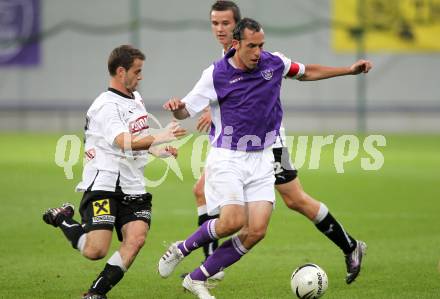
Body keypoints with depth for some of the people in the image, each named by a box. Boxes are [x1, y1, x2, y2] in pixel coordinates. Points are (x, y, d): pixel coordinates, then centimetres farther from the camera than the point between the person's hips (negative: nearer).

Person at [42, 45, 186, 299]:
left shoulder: (136, 98, 17)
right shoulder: (106, 106, -13)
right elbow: (126, 143, -28)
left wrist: (157, 150, 18)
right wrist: (159, 138, -36)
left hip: (133, 187, 8)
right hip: (103, 186, -8)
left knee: (136, 239, -16)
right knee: (95, 251, -16)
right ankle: (62, 219, 13)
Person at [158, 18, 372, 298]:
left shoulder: (274, 63, 1)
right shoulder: (216, 75, -10)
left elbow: (307, 72, 21)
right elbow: (185, 111, -5)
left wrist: (350, 70, 18)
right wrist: (176, 106, -29)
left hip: (261, 161, 4)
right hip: (227, 159, -4)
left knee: (256, 231, -9)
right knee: (232, 221, -22)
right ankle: (180, 249, 5)